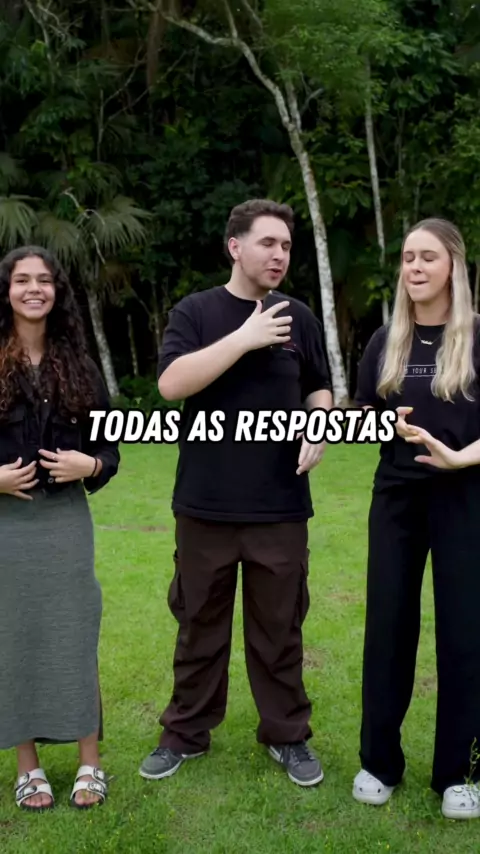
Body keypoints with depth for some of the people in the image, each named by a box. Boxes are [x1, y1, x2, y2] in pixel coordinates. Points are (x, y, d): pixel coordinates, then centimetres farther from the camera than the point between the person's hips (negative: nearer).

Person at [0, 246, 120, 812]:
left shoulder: (78, 367, 6)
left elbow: (110, 447, 9)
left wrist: (88, 465, -11)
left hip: (66, 518, 1)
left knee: (75, 637, 5)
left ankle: (90, 764, 18)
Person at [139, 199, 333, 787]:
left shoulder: (300, 318, 8)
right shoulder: (195, 311, -2)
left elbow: (318, 390, 17)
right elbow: (171, 383, -17)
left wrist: (319, 431, -4)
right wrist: (245, 338, -20)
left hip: (281, 506, 2)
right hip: (206, 505, -2)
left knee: (278, 628, 11)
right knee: (199, 625, 12)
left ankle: (287, 736, 27)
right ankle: (185, 733, 28)